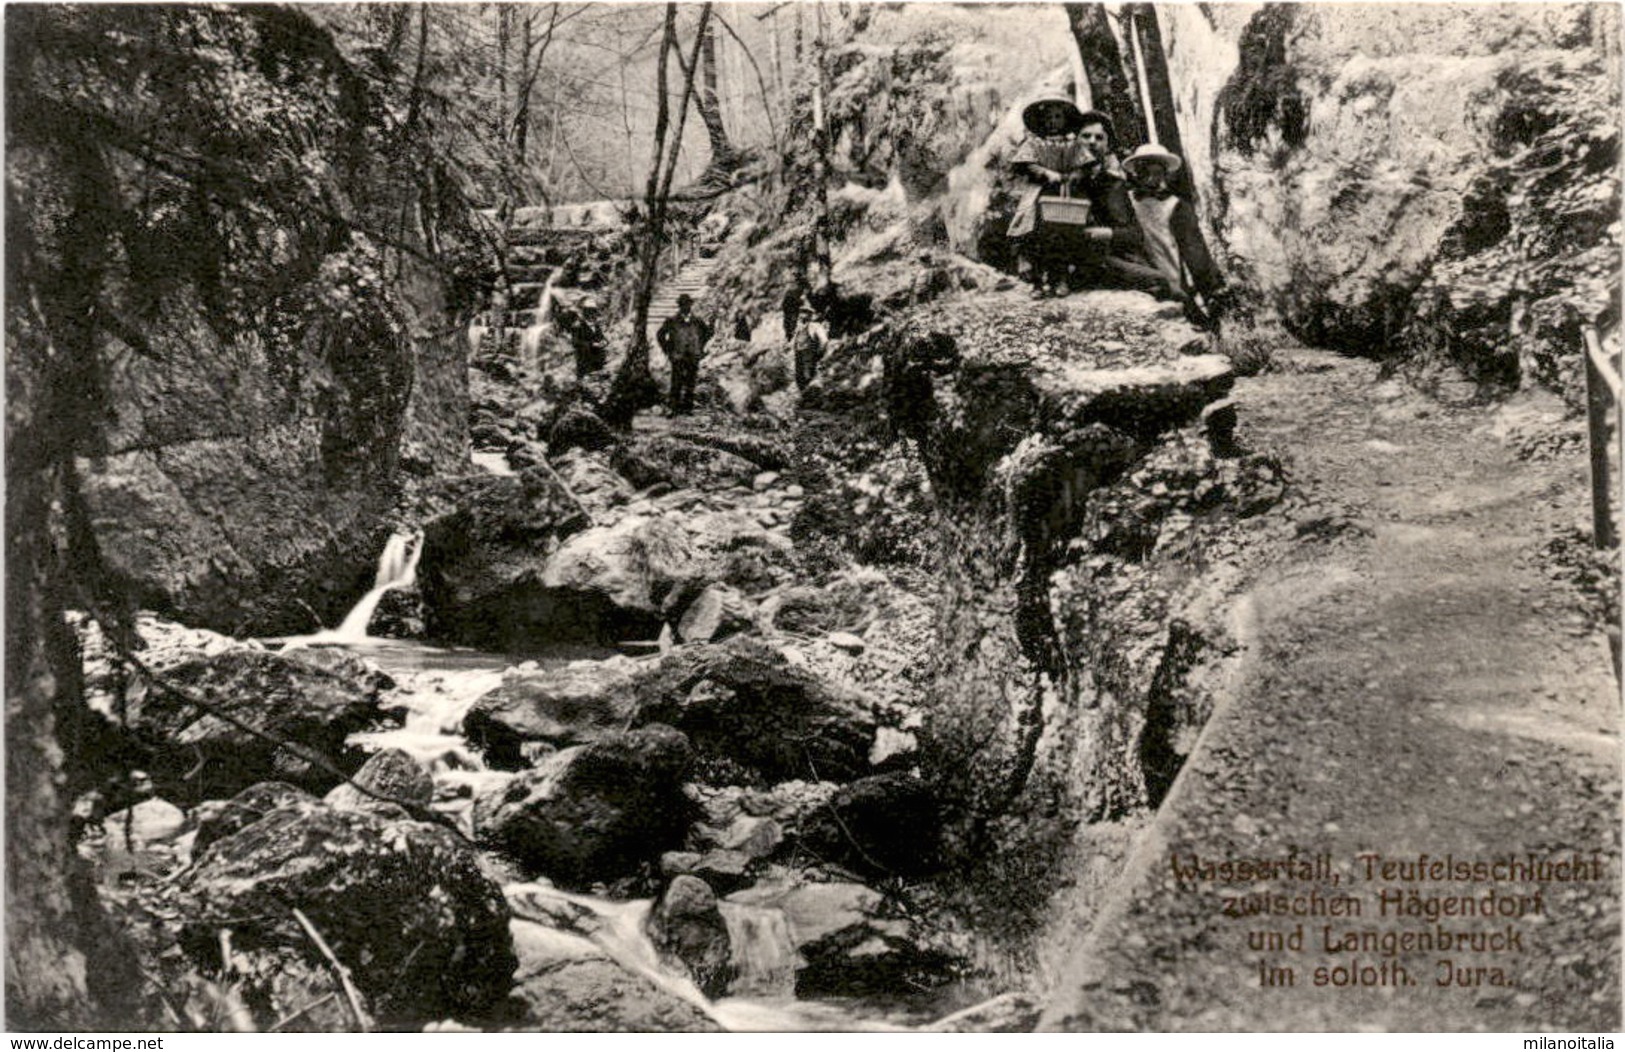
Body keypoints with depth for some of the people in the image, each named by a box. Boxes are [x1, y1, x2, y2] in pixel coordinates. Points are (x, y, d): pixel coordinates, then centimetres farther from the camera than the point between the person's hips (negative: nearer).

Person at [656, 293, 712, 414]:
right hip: (678, 357, -2)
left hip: (693, 357, 2)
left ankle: (688, 407, 12)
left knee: (690, 383, 5)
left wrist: (700, 347, 16)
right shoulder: (672, 321, -1)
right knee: (676, 384, -5)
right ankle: (675, 409, -1)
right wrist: (667, 350, 6)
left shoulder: (698, 321, 5)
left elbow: (708, 332, 22)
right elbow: (660, 334, 9)